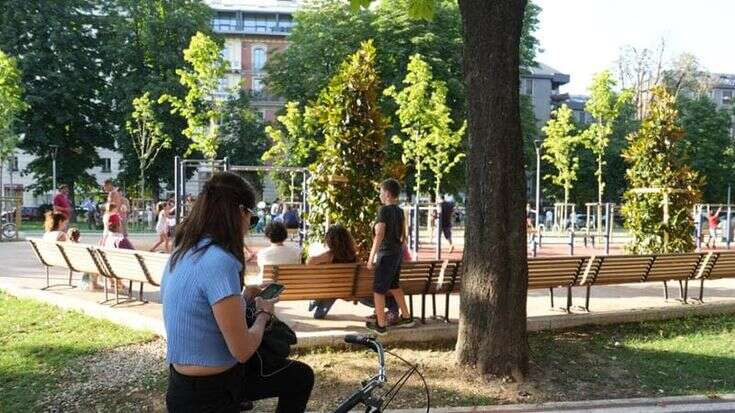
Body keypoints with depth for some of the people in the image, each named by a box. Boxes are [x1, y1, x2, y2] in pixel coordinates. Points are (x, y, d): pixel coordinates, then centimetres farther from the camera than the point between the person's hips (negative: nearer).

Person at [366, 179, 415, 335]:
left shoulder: (384, 210, -17)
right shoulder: (399, 211, 6)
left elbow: (379, 235, -22)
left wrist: (371, 257, -19)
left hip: (386, 254, -8)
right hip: (398, 252, 8)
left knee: (378, 290, 1)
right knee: (394, 286, 22)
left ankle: (380, 325, 5)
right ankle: (406, 318, 28)